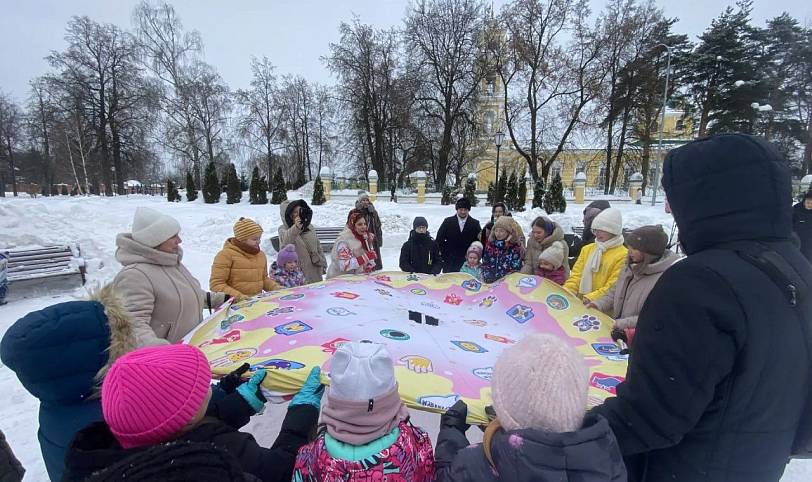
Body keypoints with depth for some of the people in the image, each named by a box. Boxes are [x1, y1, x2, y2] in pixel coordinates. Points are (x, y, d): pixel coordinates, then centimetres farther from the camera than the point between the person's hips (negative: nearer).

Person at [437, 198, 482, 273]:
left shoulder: (475, 224, 3)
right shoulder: (448, 221, 3)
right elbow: (439, 239, 5)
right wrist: (444, 253, 2)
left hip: (467, 262, 0)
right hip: (450, 261, 1)